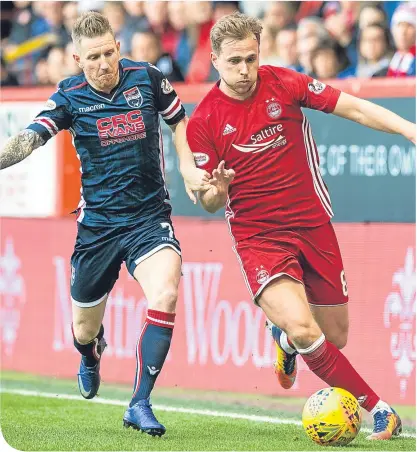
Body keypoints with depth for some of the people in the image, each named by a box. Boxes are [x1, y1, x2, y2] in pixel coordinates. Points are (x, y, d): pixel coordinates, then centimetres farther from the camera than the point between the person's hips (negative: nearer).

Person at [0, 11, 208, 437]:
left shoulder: (147, 78, -3)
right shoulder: (70, 97, -7)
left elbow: (178, 118, 16)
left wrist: (188, 167, 3)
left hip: (149, 217, 0)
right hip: (97, 223, 1)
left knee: (165, 294, -28)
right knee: (84, 330, 11)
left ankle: (140, 404, -20)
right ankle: (90, 358, 52)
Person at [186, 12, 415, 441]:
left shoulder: (284, 84, -4)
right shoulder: (203, 122, -7)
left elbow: (355, 109, -3)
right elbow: (209, 203, -1)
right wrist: (217, 190, -25)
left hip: (313, 227, 3)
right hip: (258, 237, -2)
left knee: (334, 337, 8)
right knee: (303, 330, -24)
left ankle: (284, 338, 44)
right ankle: (376, 407, -11)